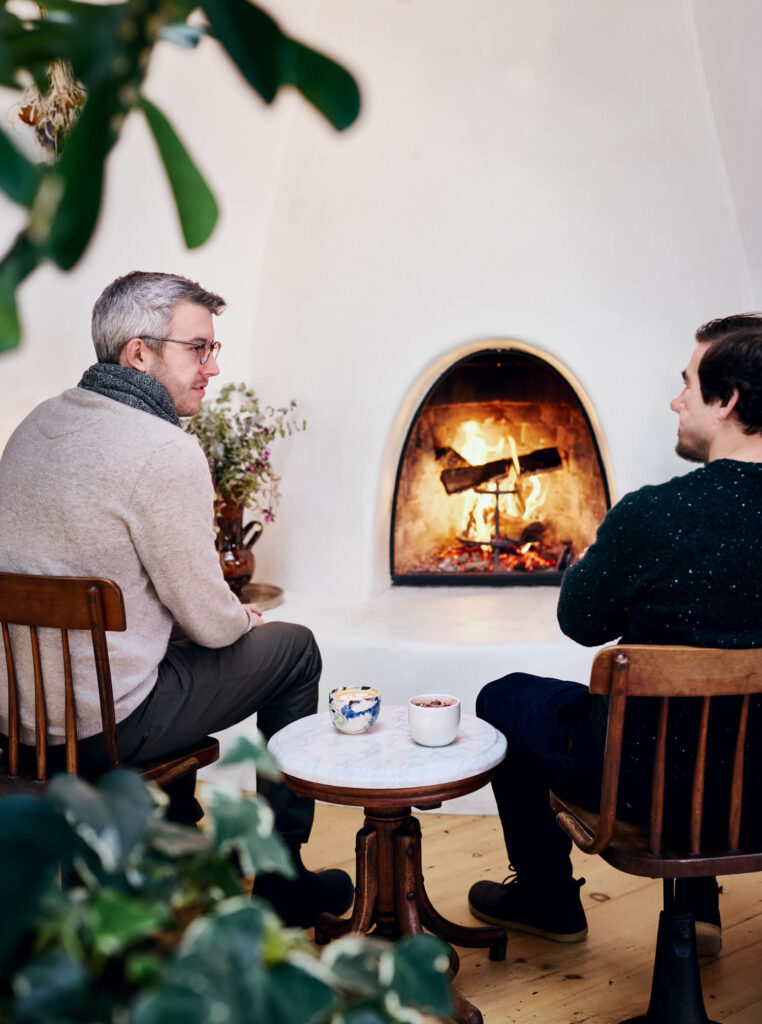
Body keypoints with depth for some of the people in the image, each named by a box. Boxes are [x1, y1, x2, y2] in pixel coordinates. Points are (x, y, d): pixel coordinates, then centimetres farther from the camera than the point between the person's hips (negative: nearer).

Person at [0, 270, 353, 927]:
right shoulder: (167, 453, -22)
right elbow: (209, 621, -16)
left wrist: (228, 615, 18)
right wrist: (244, 619, 8)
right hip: (98, 729, -8)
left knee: (181, 647, 32)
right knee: (294, 649, 9)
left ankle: (173, 827, 43)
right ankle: (281, 876, 20)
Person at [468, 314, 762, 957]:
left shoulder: (653, 516, -25)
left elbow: (583, 623, -9)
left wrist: (588, 563, 10)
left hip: (654, 782, -6)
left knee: (503, 700, 17)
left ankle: (548, 900, 34)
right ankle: (698, 902, 41)